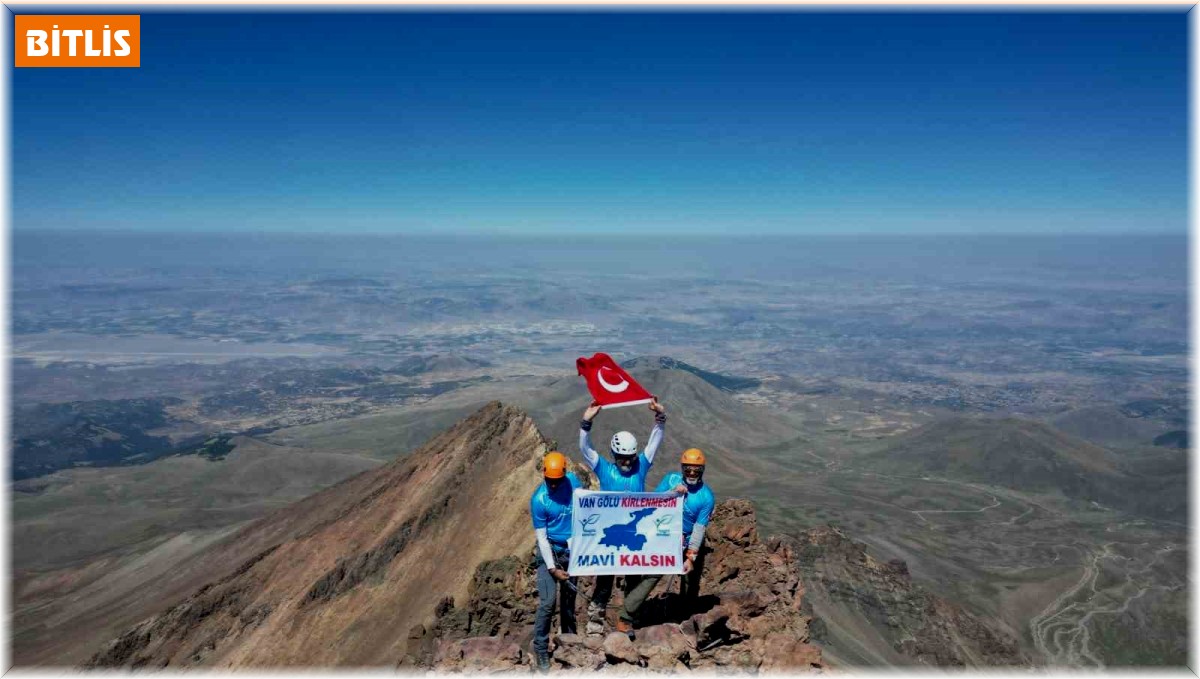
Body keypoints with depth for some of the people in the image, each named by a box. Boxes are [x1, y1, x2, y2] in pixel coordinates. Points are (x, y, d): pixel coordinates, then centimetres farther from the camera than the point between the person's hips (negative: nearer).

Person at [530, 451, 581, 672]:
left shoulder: (573, 481, -10)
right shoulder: (538, 499, -20)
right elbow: (541, 536, -16)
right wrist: (552, 568, -18)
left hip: (571, 549, 4)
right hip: (549, 551, -4)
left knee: (569, 598, 14)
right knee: (547, 602, -11)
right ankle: (541, 650, 1)